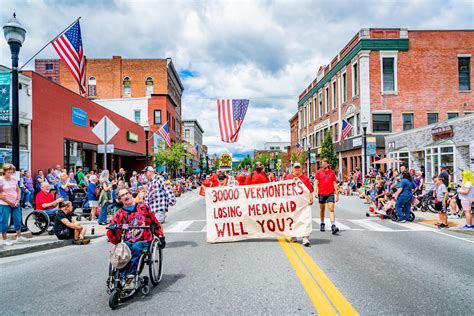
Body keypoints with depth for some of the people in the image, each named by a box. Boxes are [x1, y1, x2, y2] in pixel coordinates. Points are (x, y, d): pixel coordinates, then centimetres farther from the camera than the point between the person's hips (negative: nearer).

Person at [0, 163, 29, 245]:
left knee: (18, 220, 10)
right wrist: (9, 202, -13)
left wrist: (18, 200, -2)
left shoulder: (14, 179, 5)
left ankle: (19, 236, 22)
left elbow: (18, 190, 11)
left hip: (15, 203, 5)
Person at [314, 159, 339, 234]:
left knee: (331, 209, -11)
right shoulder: (319, 172, 4)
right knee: (322, 209, 12)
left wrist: (337, 194, 8)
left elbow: (335, 183, 9)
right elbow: (316, 182, 1)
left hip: (330, 193, 0)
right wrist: (315, 191, -12)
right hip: (321, 193, 1)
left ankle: (333, 226, -16)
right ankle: (322, 224, 28)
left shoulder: (332, 172, 6)